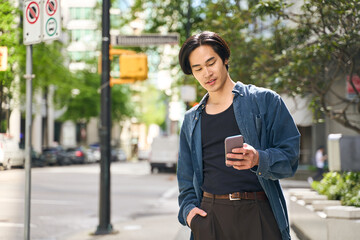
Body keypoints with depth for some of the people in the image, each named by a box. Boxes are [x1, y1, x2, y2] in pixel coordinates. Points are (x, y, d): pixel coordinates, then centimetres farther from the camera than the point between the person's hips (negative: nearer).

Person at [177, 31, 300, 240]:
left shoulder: (264, 100, 5)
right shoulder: (191, 120, 17)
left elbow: (290, 155, 0)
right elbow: (186, 176, 22)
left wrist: (258, 159, -20)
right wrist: (188, 208, 3)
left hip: (257, 214, -3)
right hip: (210, 216, 3)